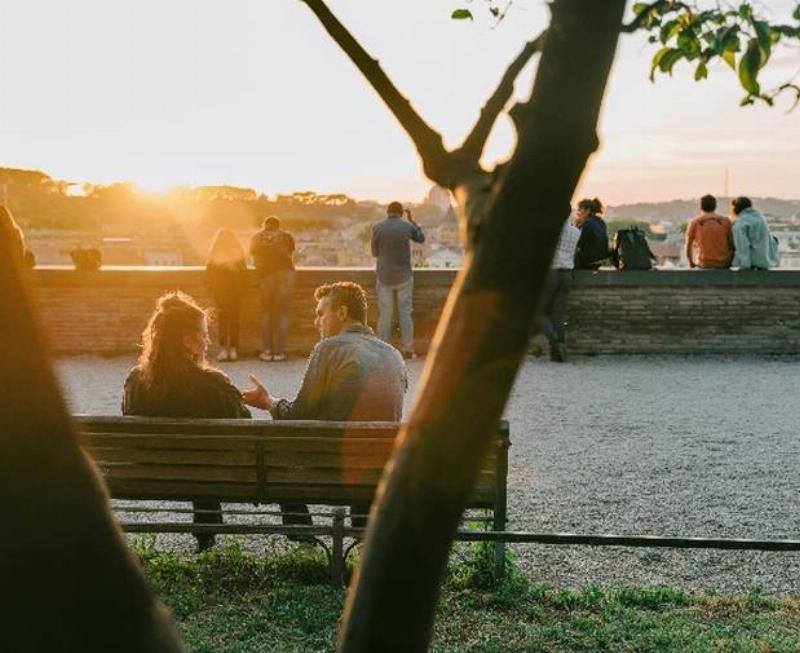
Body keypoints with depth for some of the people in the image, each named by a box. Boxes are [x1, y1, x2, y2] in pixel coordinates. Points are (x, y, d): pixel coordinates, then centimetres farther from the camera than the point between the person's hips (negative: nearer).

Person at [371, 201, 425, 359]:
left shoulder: (377, 228, -7)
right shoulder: (407, 226, -5)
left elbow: (375, 252, 2)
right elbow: (421, 238, 15)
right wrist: (411, 220, 21)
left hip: (384, 276, 0)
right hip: (404, 276, 0)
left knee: (384, 314, 5)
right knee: (405, 313, 6)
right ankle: (407, 349, 6)